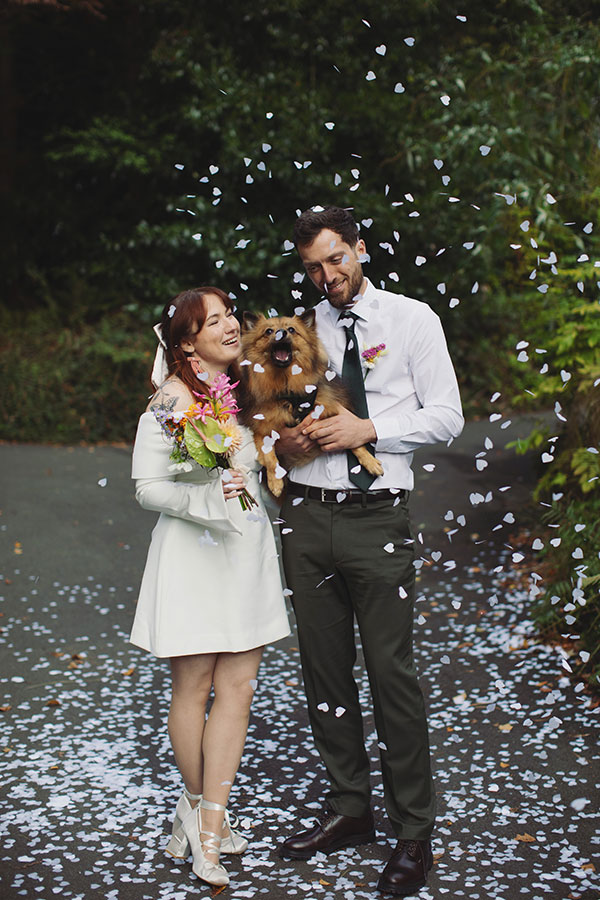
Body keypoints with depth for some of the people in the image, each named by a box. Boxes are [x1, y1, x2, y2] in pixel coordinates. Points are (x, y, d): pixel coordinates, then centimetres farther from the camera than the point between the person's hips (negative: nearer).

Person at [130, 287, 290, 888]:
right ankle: (197, 804, 26)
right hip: (193, 554, -6)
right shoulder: (171, 400, -10)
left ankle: (208, 827, 8)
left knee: (237, 686, 2)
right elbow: (147, 487, -12)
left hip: (247, 551, 6)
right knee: (193, 687, 5)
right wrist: (208, 497, -24)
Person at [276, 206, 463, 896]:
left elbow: (446, 417, -1)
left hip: (377, 516, -4)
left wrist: (369, 429, -14)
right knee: (324, 672, 10)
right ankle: (349, 809, 25)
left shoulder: (411, 319, 3)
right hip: (307, 516, 4)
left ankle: (414, 833, 9)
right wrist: (284, 443, -5)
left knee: (392, 672, -3)